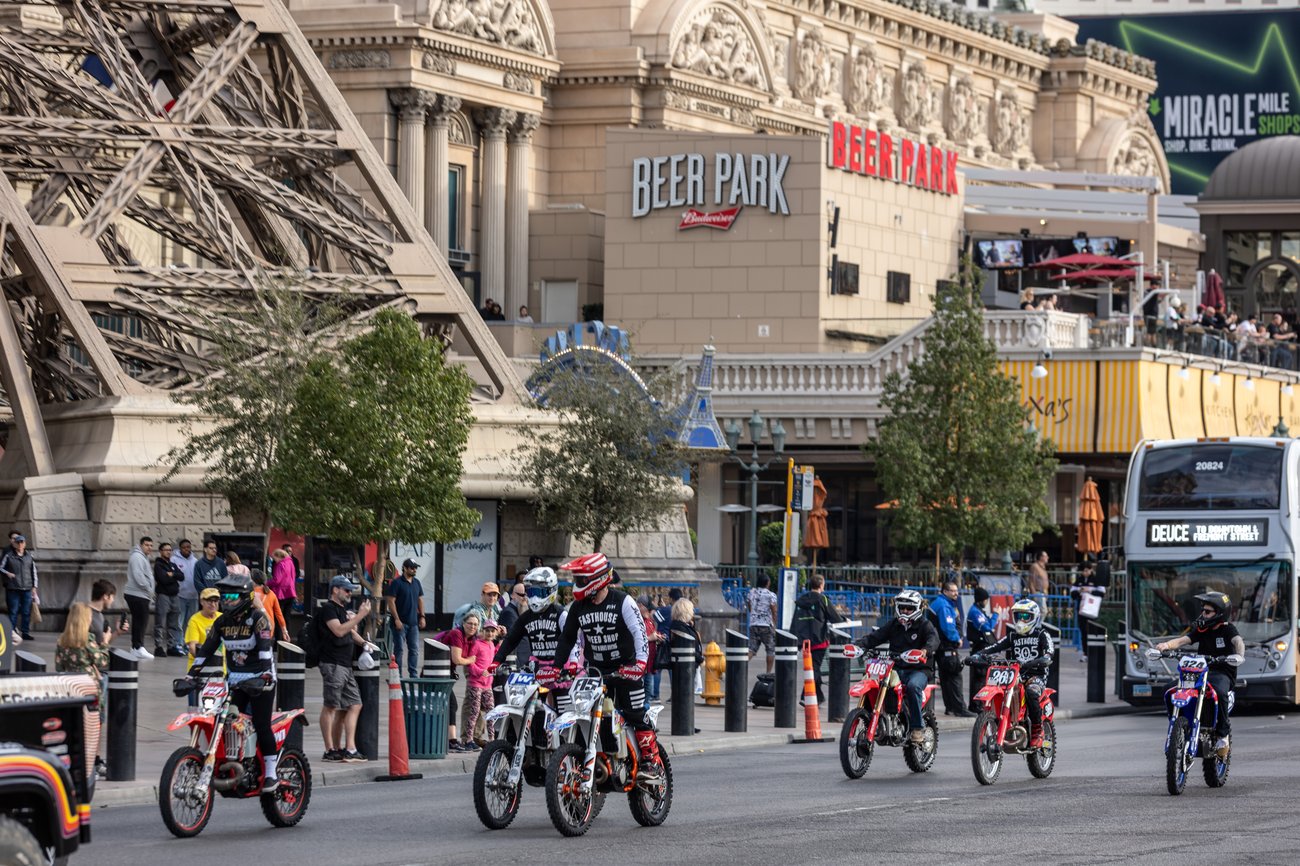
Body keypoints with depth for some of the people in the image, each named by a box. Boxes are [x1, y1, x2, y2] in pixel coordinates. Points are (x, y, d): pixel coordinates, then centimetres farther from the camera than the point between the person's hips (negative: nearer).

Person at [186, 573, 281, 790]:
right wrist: (192, 675, -2)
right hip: (235, 681, 6)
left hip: (260, 681, -6)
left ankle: (270, 774, -3)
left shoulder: (257, 618, -10)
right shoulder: (222, 622, 8)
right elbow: (206, 649, 8)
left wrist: (265, 674, -36)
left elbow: (265, 647, -23)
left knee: (261, 726, -10)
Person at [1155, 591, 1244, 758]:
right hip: (1200, 671, 5)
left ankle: (1223, 734, -21)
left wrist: (1239, 654, -41)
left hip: (1222, 673, -5)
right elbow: (1182, 640, 0)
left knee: (1219, 692, -38)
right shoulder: (1201, 630, 13)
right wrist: (1167, 645, -21)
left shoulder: (1227, 629, 1)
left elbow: (1238, 641, -18)